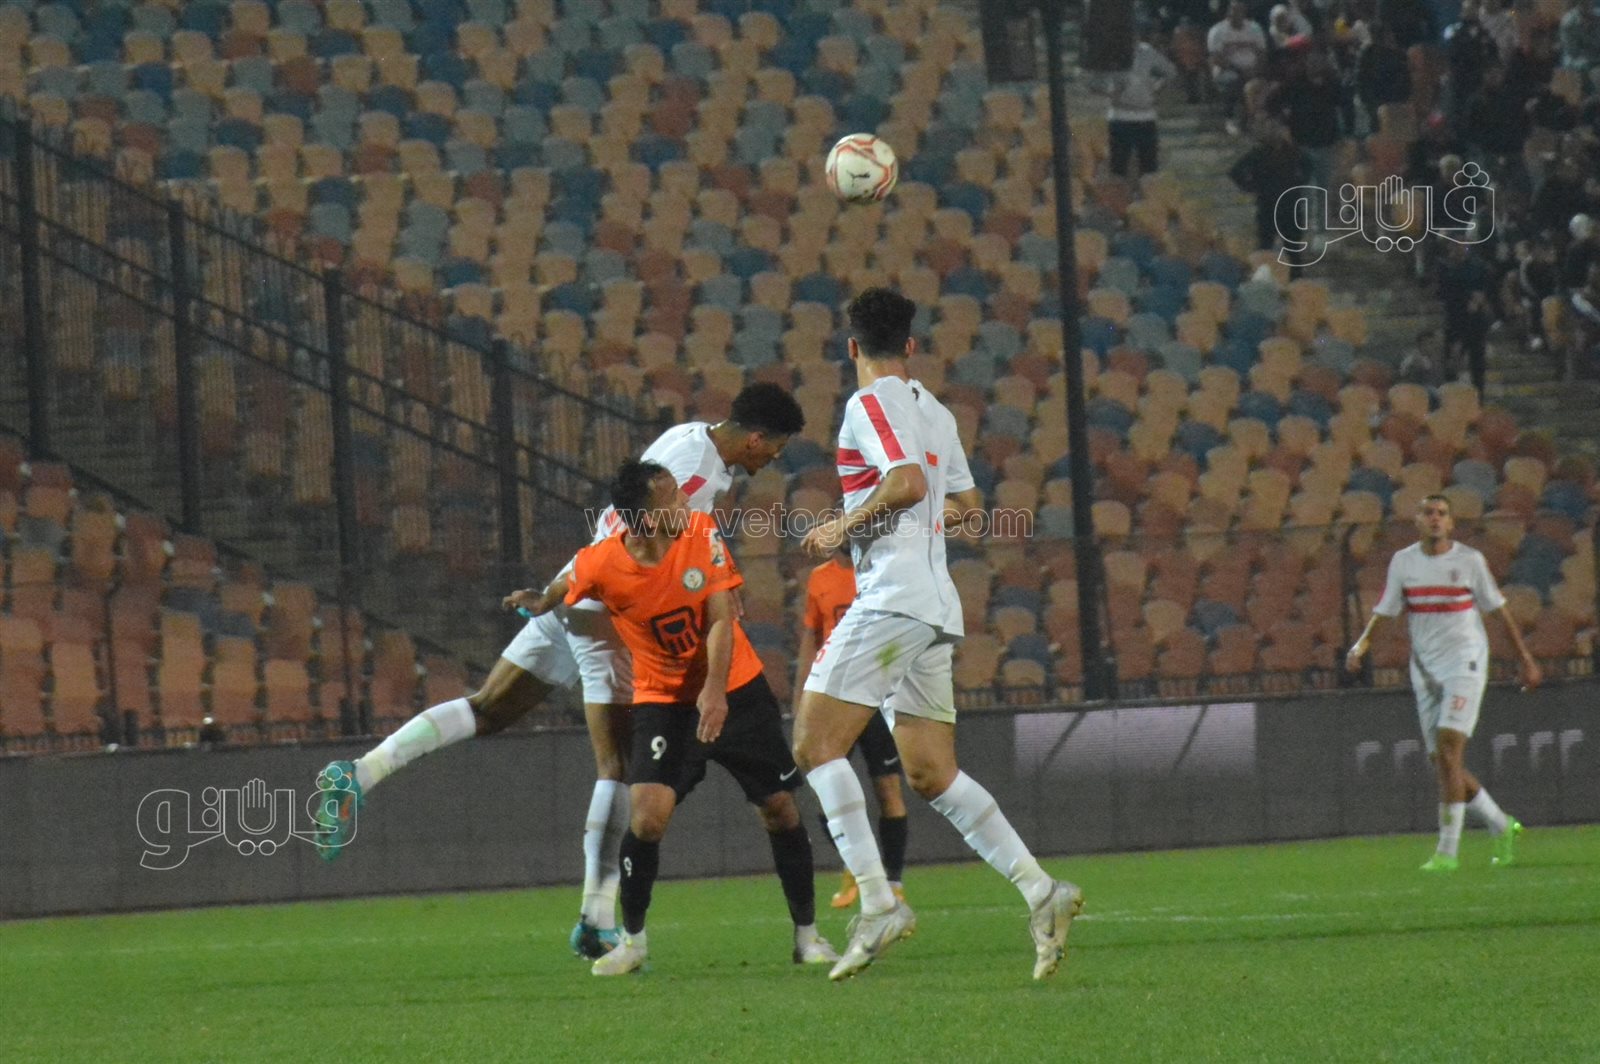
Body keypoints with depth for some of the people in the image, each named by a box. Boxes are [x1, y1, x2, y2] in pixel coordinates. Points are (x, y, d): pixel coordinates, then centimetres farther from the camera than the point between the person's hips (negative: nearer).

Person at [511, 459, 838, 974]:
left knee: (780, 807, 1)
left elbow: (721, 617, -18)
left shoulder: (701, 532, -16)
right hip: (662, 697, -2)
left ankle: (807, 934, 16)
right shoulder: (599, 566, -20)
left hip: (736, 690, 2)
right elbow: (562, 591, 4)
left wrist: (715, 690, -30)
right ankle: (632, 939, -1)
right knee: (648, 811, -19)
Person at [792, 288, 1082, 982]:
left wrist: (846, 526, -9)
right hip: (936, 605, 9)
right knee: (931, 774, 8)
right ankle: (1039, 891, -2)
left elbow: (909, 482, -21)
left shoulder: (870, 404, -6)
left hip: (891, 597, -9)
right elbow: (965, 501, 28)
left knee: (815, 745, -7)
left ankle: (877, 902, -18)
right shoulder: (937, 414, 19)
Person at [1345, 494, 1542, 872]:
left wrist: (1526, 660, 9)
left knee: (1448, 751, -18)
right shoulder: (1403, 562, 6)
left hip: (1465, 663, -5)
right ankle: (1500, 826, 26)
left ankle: (1447, 851, -17)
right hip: (1425, 669, 5)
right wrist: (1360, 646, -10)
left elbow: (1499, 609, 6)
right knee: (1442, 763, 5)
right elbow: (1383, 612, 8)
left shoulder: (1469, 560, -2)